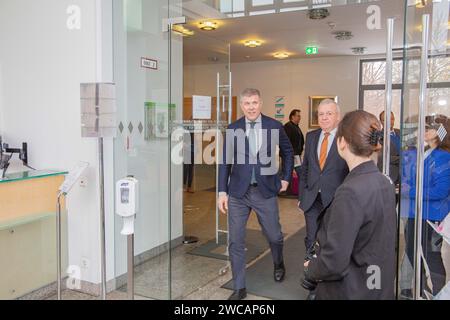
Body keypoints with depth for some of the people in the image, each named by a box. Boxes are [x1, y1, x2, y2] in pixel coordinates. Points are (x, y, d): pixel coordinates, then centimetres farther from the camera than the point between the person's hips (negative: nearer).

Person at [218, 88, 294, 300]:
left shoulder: (274, 126, -1)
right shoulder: (233, 129, -1)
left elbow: (288, 153, 13)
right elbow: (225, 161, 1)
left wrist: (286, 178, 10)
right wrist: (222, 191, -4)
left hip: (266, 191, 0)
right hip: (238, 192, 0)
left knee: (274, 236, 12)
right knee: (235, 241, 2)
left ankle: (278, 264, 46)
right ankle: (239, 288, 18)